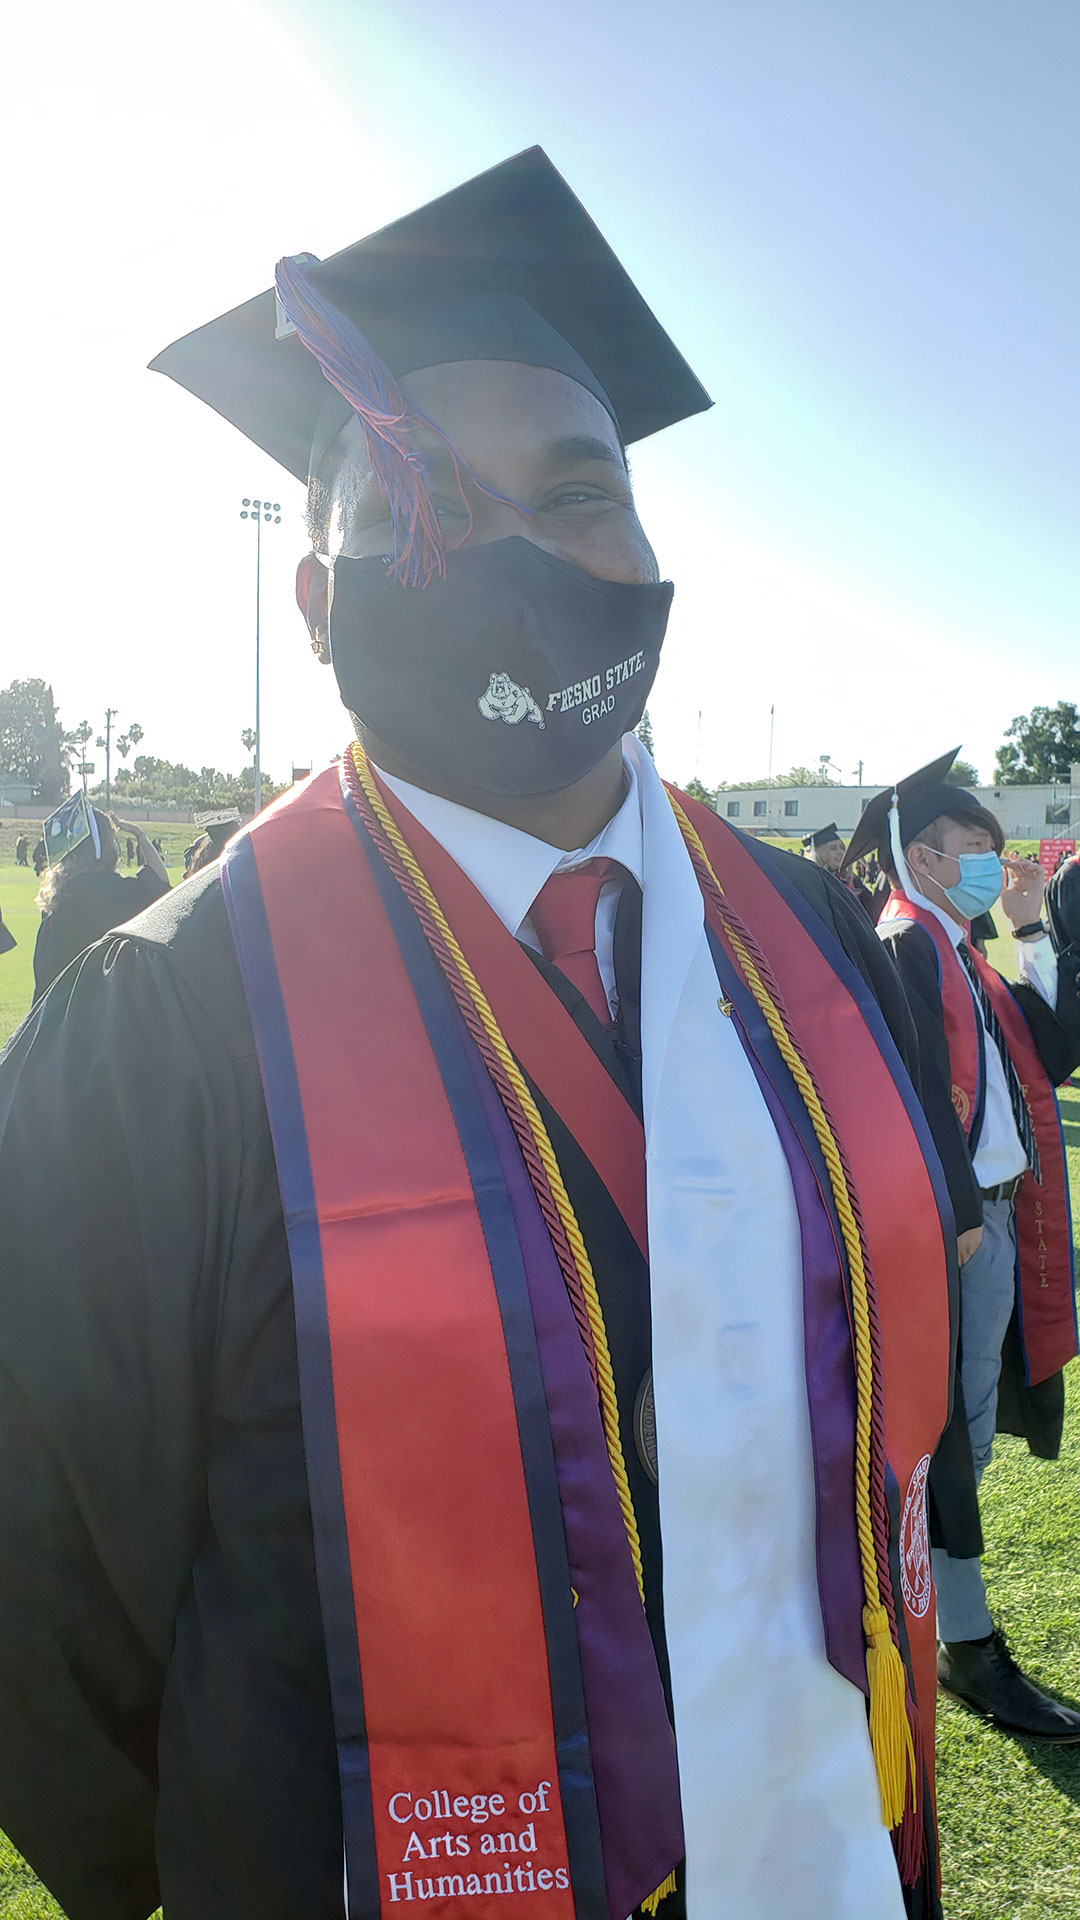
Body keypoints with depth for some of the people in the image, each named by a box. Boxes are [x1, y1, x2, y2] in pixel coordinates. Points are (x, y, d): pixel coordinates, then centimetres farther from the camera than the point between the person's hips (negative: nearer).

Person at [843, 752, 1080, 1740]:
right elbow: (925, 1094, -20)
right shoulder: (907, 948, -13)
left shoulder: (956, 953, 16)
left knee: (952, 1437, 18)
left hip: (992, 1214, 10)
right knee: (954, 1441, 1)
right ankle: (969, 1649, 13)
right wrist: (962, 1212, -19)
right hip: (958, 1222, -10)